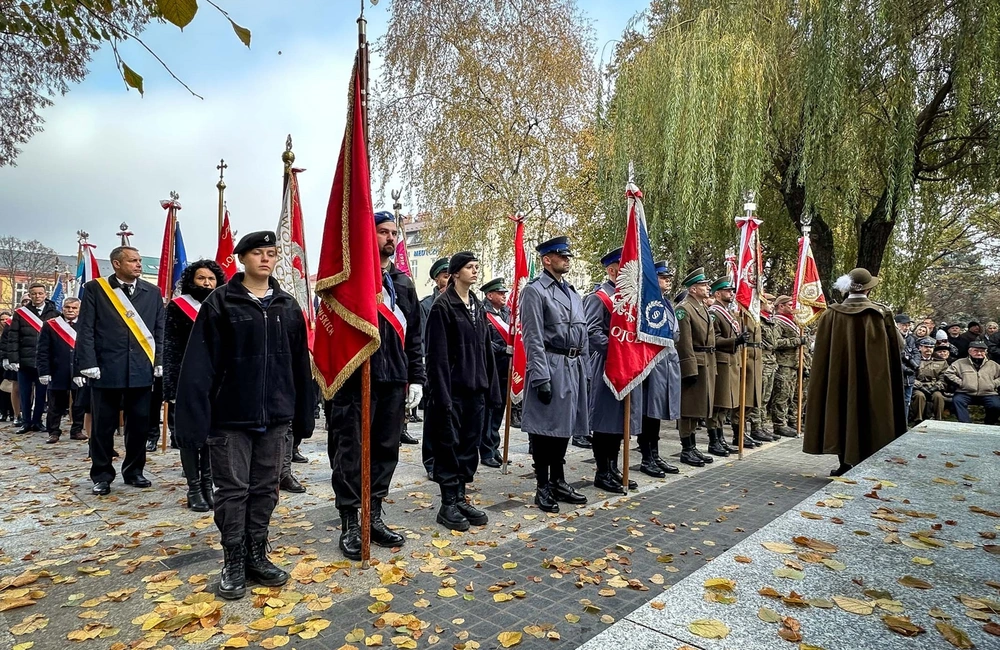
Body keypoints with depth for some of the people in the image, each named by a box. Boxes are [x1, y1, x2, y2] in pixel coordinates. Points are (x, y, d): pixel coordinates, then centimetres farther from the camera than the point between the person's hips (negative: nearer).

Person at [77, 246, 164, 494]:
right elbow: (86, 330, -2)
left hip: (142, 369, 2)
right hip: (106, 369, -2)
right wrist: (89, 364, -9)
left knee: (139, 425, 9)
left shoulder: (152, 292, 9)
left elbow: (159, 329, 9)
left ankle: (133, 471, 24)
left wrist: (159, 361, 2)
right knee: (103, 426, 7)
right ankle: (102, 475, 20)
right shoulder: (94, 289, 2)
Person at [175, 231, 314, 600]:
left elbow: (300, 363, 9)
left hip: (274, 416, 4)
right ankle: (233, 563, 20)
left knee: (266, 489, 12)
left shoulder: (288, 306, 7)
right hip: (230, 415, -3)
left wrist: (303, 414, 8)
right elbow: (199, 363, -9)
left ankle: (257, 557, 26)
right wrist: (194, 416, -15)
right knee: (232, 490, 6)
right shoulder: (220, 302, -4)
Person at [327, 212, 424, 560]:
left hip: (394, 381, 6)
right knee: (350, 451, 2)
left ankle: (374, 516, 26)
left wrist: (416, 377, 10)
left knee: (386, 449, 11)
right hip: (355, 379, -5)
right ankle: (349, 524, 15)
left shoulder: (404, 283, 15)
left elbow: (414, 335, 16)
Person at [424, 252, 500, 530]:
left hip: (475, 390, 7)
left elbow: (486, 349, 14)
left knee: (469, 446, 12)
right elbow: (437, 355, -13)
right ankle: (447, 505, 13)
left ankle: (461, 499, 24)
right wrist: (442, 395, -18)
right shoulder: (442, 306, -8)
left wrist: (491, 388, 9)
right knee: (449, 447, 3)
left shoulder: (477, 306, 13)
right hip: (452, 390, -7)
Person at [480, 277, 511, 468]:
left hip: (505, 369, 7)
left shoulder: (507, 312, 12)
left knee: (499, 410, 15)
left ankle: (494, 448, 27)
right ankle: (486, 453, 11)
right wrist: (504, 350, -23)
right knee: (488, 411, 2)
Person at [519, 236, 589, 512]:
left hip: (574, 366, 8)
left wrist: (584, 369, 15)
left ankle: (558, 481, 26)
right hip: (550, 366, -8)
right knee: (544, 427, 1)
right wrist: (542, 378, -18)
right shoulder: (534, 291, -7)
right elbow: (533, 339, -13)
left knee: (565, 426, 14)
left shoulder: (573, 292, 17)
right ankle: (542, 487, 12)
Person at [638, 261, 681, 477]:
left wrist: (674, 357, 19)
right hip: (653, 360, -9)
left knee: (658, 411, 14)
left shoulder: (667, 302, 18)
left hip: (669, 360, 9)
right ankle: (646, 459, 8)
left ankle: (655, 455, 23)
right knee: (648, 411, -1)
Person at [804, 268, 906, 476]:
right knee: (869, 416, 8)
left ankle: (845, 464, 14)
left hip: (839, 377, 1)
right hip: (873, 378, -1)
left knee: (843, 414, 10)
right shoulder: (881, 314, -5)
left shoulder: (831, 314, -3)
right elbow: (896, 347, 3)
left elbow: (821, 351, 1)